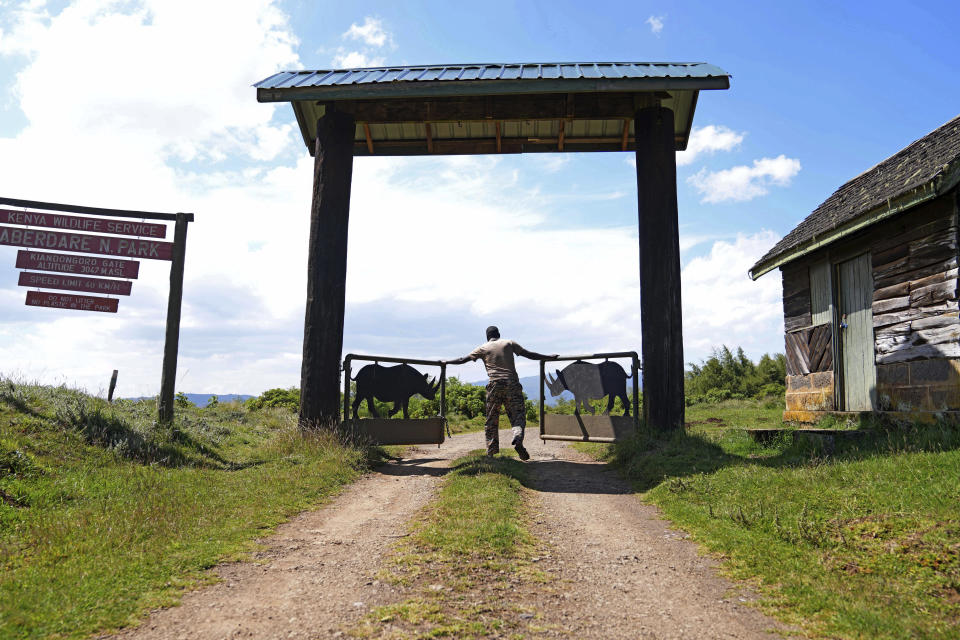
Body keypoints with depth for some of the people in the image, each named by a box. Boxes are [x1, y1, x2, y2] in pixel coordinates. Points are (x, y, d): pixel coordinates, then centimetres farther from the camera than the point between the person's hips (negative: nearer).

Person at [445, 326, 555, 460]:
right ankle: (518, 439, -25)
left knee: (491, 420, 8)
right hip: (512, 383, 0)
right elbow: (529, 354, 15)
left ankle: (491, 452, 7)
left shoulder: (483, 348, 14)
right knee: (518, 414, 3)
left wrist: (446, 362, 28)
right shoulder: (509, 343, 16)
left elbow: (463, 360, 15)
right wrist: (549, 357, 22)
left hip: (495, 385, 0)